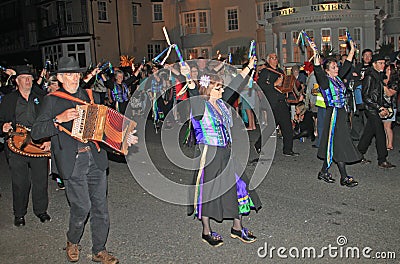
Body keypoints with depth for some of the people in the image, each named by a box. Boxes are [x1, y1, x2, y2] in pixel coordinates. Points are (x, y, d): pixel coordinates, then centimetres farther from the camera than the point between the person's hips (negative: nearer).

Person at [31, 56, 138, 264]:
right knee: (82, 206, -4)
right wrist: (59, 119, -20)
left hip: (95, 158, 4)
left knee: (100, 205, 7)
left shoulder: (90, 96, 14)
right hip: (73, 161, -4)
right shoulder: (53, 100, 1)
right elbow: (36, 132, -6)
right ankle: (72, 242, 26)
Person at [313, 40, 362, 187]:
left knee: (333, 145, 11)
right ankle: (344, 178, 0)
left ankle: (324, 172, 20)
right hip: (333, 113, -8)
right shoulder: (325, 80, -9)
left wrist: (352, 49, 24)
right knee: (339, 145, -6)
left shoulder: (337, 78, 12)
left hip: (341, 113, 8)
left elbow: (347, 65, 23)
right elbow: (318, 71, -27)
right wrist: (316, 56, -38)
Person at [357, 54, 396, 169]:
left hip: (377, 109, 9)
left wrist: (386, 106, 7)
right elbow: (365, 97, -18)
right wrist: (379, 108, -18)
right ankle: (382, 161, 0)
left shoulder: (379, 76, 14)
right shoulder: (369, 77, -13)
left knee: (369, 133, 12)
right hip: (371, 109, -9)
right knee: (380, 134, -7)